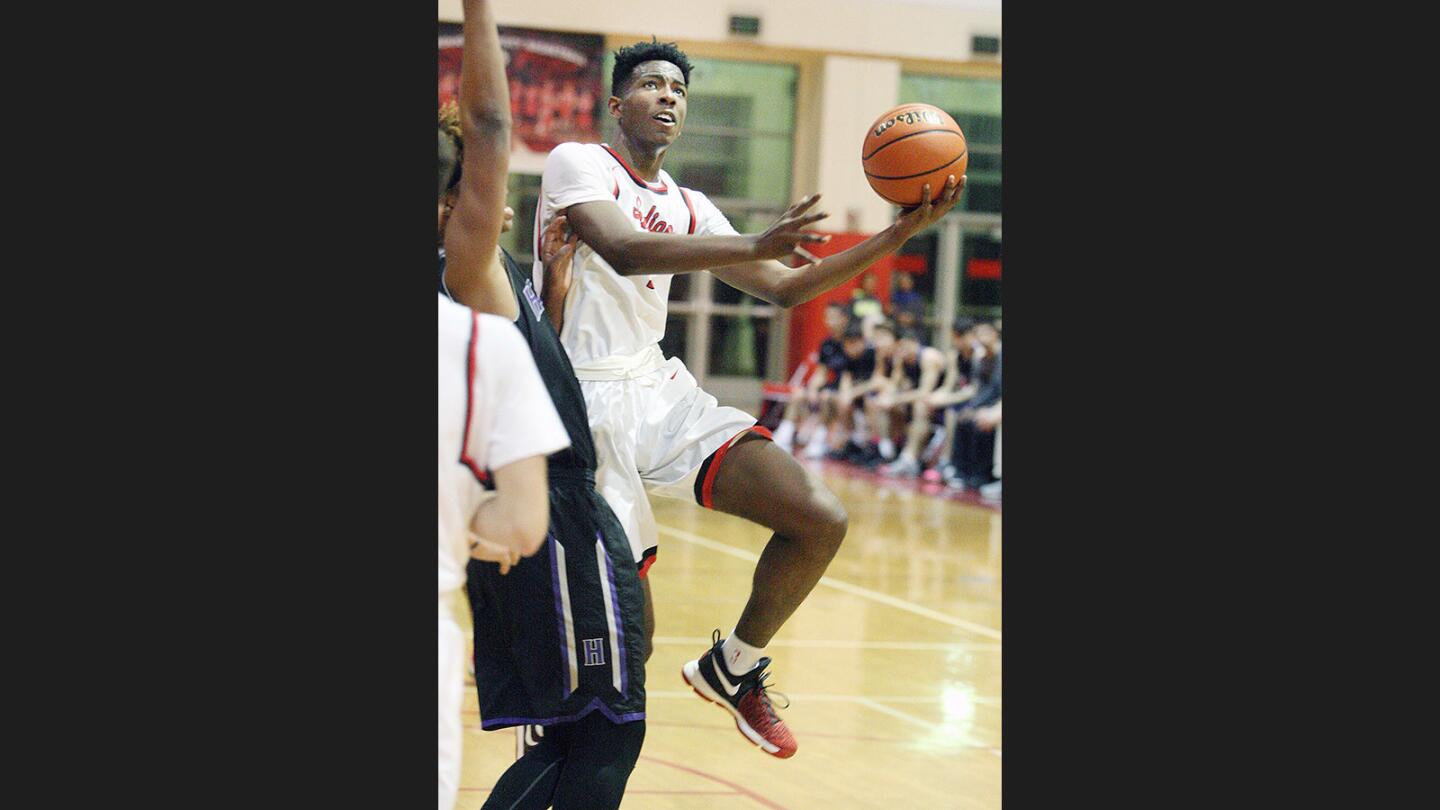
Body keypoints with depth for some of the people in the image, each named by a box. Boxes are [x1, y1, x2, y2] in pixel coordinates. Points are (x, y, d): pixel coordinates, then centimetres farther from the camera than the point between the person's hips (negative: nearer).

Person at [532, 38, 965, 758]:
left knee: (821, 518, -8)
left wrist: (902, 231, 9)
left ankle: (731, 669, 12)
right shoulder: (578, 163, -5)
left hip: (663, 393, 7)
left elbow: (785, 288, 18)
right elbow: (623, 251, -24)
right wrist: (756, 245, -36)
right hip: (589, 401, -7)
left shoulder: (688, 207, 17)